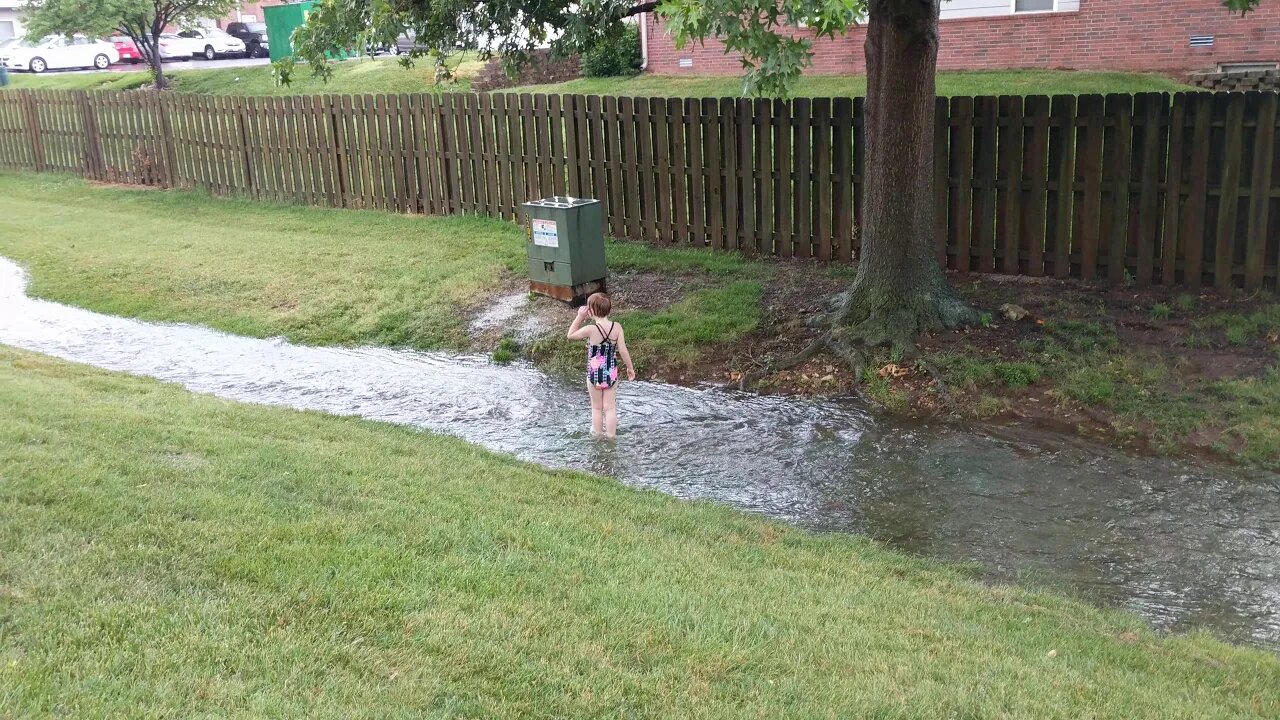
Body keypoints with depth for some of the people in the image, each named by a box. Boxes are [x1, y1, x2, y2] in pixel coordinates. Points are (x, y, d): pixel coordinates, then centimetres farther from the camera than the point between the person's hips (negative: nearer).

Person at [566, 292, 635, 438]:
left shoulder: (590, 330, -21)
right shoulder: (617, 327, -13)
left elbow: (570, 335, -5)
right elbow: (623, 351, -9)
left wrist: (579, 317, -5)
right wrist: (630, 367, 5)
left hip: (594, 374, -2)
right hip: (611, 374, 2)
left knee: (597, 408, 17)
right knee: (610, 407, 14)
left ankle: (597, 434, 30)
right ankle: (610, 436, 21)